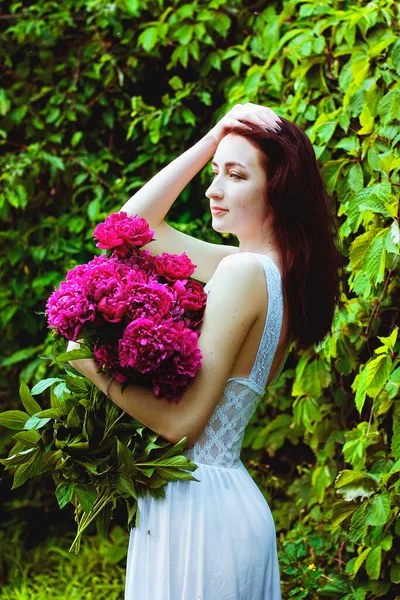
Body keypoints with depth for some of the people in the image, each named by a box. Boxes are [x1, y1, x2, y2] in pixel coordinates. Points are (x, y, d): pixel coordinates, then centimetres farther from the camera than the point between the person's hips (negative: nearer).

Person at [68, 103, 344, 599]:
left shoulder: (245, 273, -20)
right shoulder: (276, 269, 6)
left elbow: (182, 419, -22)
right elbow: (137, 221, 14)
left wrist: (92, 365, -14)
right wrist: (213, 141, 7)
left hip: (199, 501, -9)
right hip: (231, 497, 9)